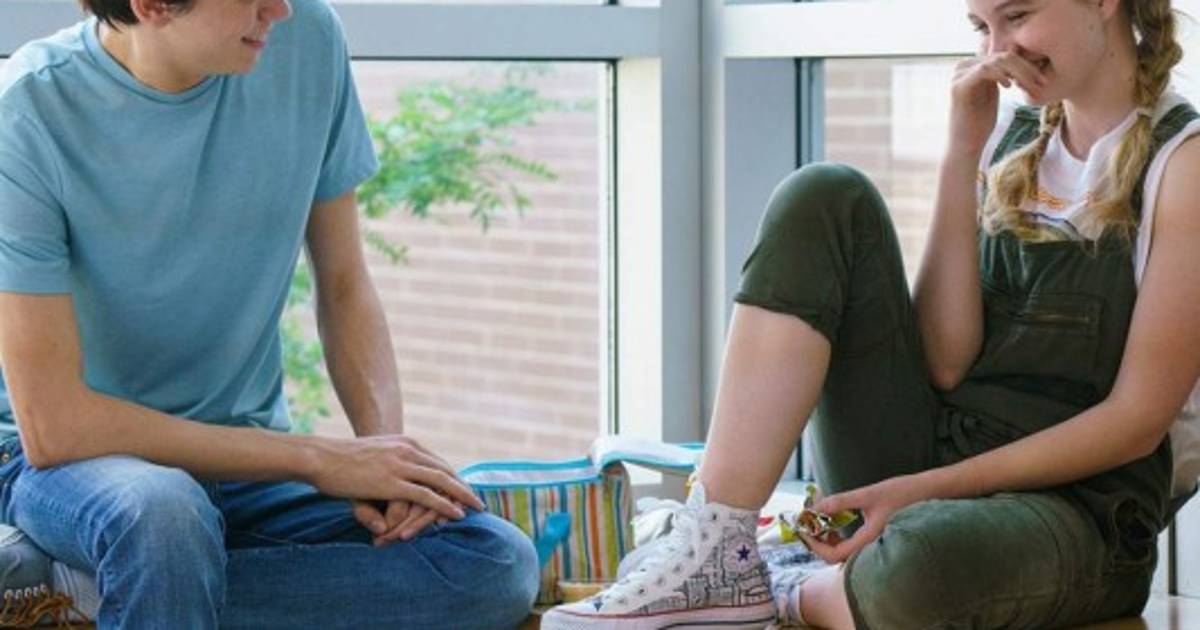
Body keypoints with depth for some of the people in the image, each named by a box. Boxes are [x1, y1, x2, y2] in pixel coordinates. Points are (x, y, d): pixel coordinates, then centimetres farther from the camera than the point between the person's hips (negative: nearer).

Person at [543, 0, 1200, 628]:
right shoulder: (1009, 140, 12)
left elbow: (1138, 418, -10)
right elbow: (947, 363, 0)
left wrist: (924, 489, -15)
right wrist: (962, 155, -6)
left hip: (1082, 509, -6)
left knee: (922, 570, -43)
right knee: (825, 198, -12)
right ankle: (718, 549, -20)